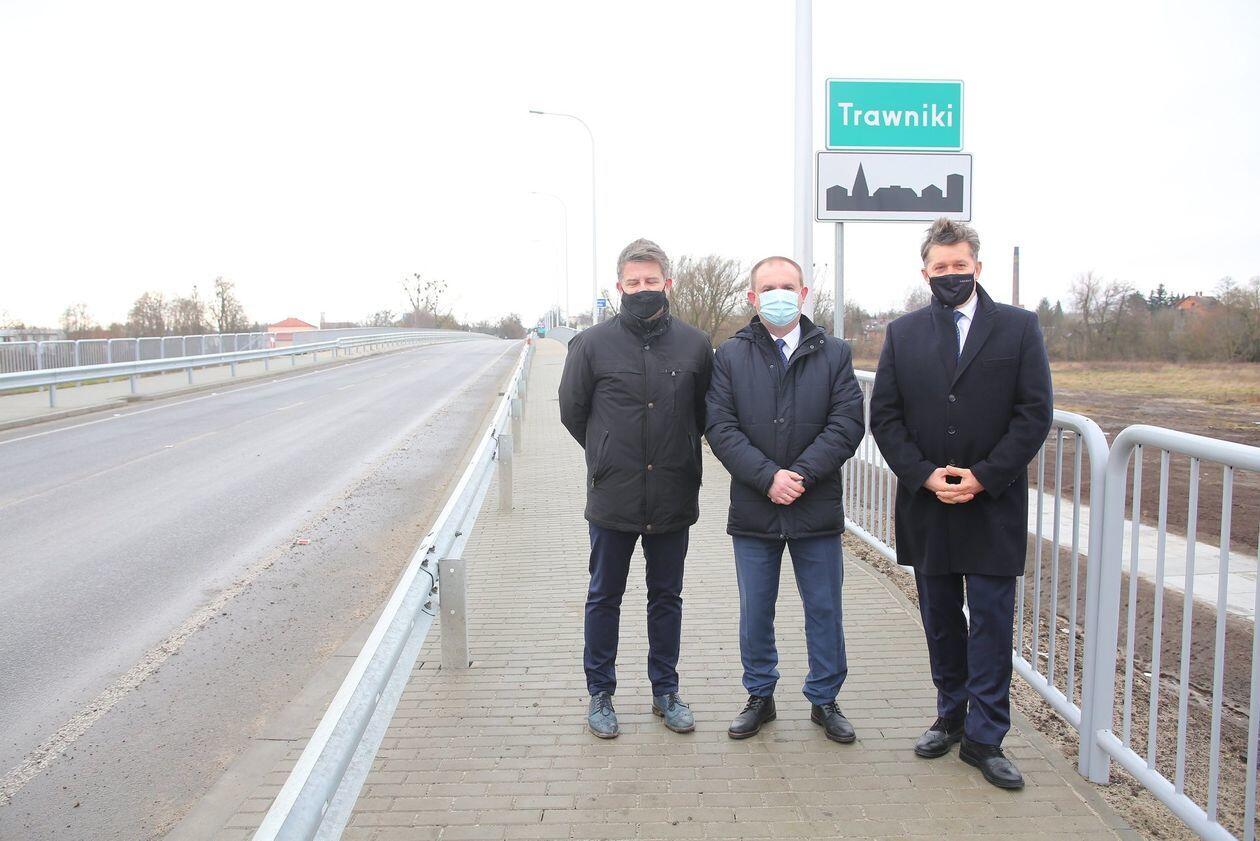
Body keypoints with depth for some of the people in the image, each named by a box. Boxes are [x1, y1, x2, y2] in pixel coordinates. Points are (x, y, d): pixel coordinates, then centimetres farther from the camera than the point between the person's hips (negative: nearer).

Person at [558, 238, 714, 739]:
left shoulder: (694, 345, -2)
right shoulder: (592, 344, -6)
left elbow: (706, 413, 11)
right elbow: (572, 411, 6)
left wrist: (677, 457, 8)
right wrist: (608, 456, 8)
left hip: (674, 498, 2)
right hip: (612, 498, -1)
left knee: (667, 598, 15)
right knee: (604, 599, 11)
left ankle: (665, 691, 31)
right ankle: (600, 694, 27)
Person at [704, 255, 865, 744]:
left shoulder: (834, 355, 3)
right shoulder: (730, 356, 3)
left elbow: (846, 425, -5)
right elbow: (720, 427, -6)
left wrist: (801, 474, -17)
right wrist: (768, 477, -17)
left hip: (818, 508, 0)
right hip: (753, 510, 0)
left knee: (825, 610, 10)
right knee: (755, 613, 12)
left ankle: (824, 700, 28)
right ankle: (760, 697, 29)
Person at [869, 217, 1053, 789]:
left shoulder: (1018, 328, 0)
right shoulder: (903, 333, 6)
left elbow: (1035, 413, -5)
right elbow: (884, 417, 3)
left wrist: (984, 476, -13)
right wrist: (924, 475, -10)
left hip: (993, 506, -2)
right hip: (925, 504, 2)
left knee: (991, 623, 2)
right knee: (940, 620, 14)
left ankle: (984, 738, 14)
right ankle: (951, 716, 31)